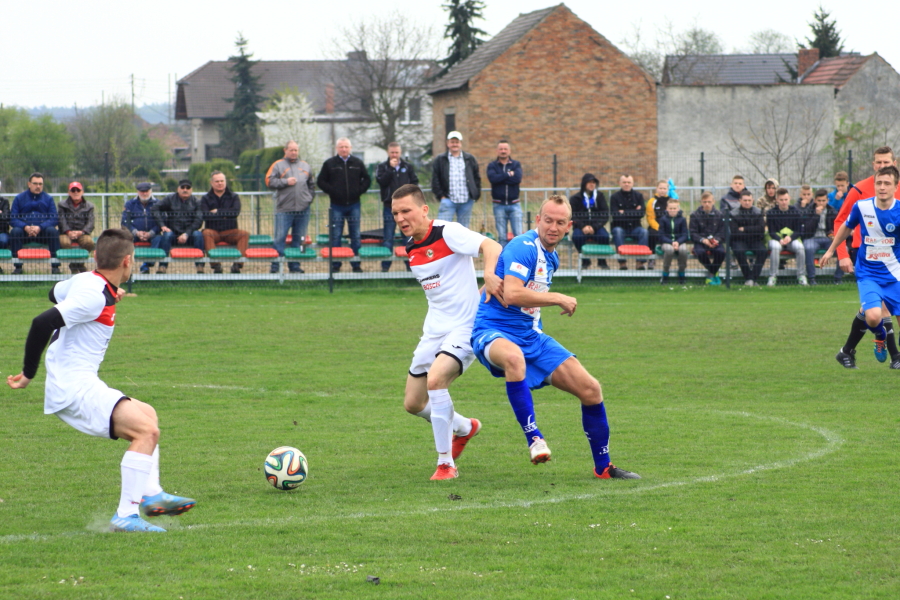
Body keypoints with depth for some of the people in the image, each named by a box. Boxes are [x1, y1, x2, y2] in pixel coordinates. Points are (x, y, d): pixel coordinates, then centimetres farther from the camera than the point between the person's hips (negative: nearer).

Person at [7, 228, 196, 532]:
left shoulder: (86, 281, 11)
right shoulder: (94, 296, -19)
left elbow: (55, 293, 34)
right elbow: (42, 323, -27)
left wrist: (110, 295, 32)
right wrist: (29, 373, -18)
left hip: (80, 386, 11)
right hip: (74, 389, -11)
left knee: (147, 414, 25)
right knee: (146, 429, -22)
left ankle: (152, 495, 26)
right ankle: (126, 515, -26)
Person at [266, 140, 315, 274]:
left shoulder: (305, 166, 16)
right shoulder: (278, 165, 4)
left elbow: (311, 184, 24)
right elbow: (269, 182, -4)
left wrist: (309, 198, 11)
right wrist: (285, 182, -11)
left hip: (303, 209, 4)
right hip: (284, 209, -4)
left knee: (299, 238, 6)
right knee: (280, 238, -6)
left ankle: (295, 266, 13)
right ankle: (275, 267, -3)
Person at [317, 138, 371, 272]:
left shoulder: (357, 163, 8)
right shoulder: (329, 164, 2)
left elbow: (367, 179, 15)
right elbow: (320, 181, 5)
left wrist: (360, 191, -1)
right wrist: (331, 191, -8)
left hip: (354, 204, 2)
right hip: (337, 205, -2)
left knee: (355, 236, 3)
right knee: (336, 235, -1)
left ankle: (356, 264, 9)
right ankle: (335, 264, 5)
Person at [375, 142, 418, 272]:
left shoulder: (408, 167, 9)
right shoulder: (383, 167, 4)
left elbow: (414, 182, 9)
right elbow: (381, 181, -11)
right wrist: (391, 168, -15)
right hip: (390, 206, -1)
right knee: (388, 238, 0)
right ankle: (385, 265, 4)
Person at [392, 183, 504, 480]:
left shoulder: (448, 233, -14)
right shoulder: (411, 248, 10)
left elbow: (491, 246, -26)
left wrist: (489, 274, -45)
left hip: (464, 328, -8)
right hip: (433, 331, 8)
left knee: (435, 379, -31)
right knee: (413, 404, 9)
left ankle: (446, 462, -19)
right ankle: (464, 427, 39)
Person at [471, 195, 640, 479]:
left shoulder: (551, 258, 14)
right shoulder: (523, 247, -16)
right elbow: (511, 294, -29)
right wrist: (559, 299, -21)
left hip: (531, 336, 9)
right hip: (493, 331, -9)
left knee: (590, 389, 1)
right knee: (513, 357, -46)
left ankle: (603, 466, 17)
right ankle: (534, 438, -39)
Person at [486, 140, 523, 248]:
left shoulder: (516, 164, 6)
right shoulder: (492, 165, 6)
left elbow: (518, 178, -12)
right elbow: (492, 178, -15)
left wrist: (500, 178, -10)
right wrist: (509, 174, -10)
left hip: (514, 205, 0)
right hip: (499, 205, 0)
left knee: (518, 235, -6)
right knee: (502, 237, 2)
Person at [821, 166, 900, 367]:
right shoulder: (862, 207, -6)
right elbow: (847, 226, 14)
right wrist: (831, 250, 24)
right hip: (868, 273, 0)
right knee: (873, 317, -21)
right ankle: (881, 336, 16)